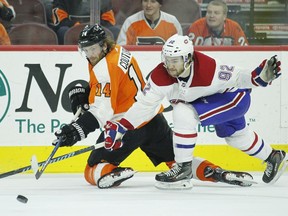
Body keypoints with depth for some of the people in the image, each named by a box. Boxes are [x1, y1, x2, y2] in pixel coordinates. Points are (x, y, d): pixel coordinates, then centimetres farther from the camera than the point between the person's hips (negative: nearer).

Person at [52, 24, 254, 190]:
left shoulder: (105, 67, -17)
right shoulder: (118, 51, 10)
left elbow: (103, 110, -24)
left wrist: (78, 130, -31)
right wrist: (81, 93, 9)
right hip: (153, 119, 9)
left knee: (93, 170, -4)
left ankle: (108, 175, -35)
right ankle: (215, 172, -1)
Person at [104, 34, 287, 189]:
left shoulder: (209, 69, -40)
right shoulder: (160, 76, -24)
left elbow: (237, 76, -34)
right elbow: (145, 104, -19)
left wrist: (261, 76, -53)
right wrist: (121, 128, -26)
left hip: (234, 96, -8)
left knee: (184, 113, -27)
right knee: (236, 135, 28)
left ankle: (184, 169, -16)